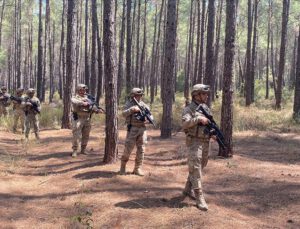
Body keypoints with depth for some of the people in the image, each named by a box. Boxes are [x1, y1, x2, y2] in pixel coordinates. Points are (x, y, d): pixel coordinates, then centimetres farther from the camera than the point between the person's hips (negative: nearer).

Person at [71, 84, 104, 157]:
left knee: (86, 136, 10)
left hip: (87, 119, 6)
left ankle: (83, 150, 21)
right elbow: (75, 102, -27)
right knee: (76, 136, -7)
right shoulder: (74, 98, -3)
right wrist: (83, 103, -41)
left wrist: (98, 110, -14)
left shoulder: (87, 98, 13)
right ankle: (75, 151, 0)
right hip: (78, 119, -6)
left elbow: (92, 106, 5)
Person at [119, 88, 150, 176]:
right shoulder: (129, 104, 0)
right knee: (128, 149, -3)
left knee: (141, 149, 4)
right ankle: (123, 167, 13)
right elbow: (124, 114, -14)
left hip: (142, 128, 4)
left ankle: (137, 168, 11)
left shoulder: (143, 105, 11)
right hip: (132, 129, -4)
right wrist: (132, 109, -27)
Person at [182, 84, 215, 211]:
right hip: (194, 142, -8)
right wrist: (198, 119, -29)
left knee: (200, 167, 16)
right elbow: (185, 124, -23)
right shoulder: (189, 109, -8)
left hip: (206, 142, 8)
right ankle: (199, 198, -12)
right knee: (195, 169, -10)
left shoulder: (207, 109, 14)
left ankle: (188, 189, 33)